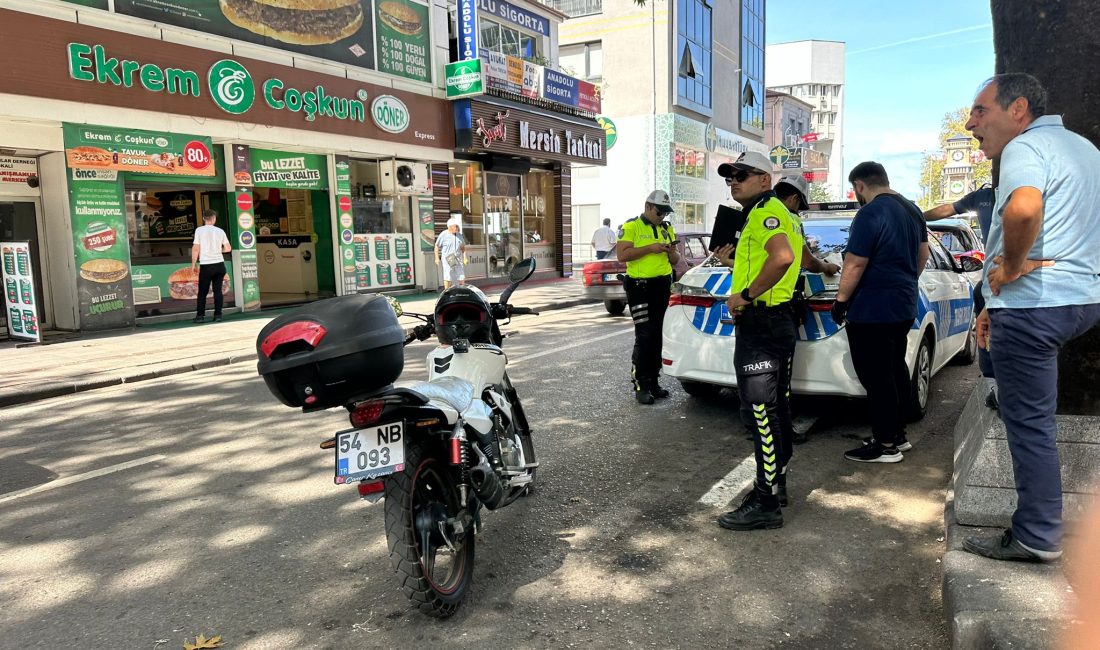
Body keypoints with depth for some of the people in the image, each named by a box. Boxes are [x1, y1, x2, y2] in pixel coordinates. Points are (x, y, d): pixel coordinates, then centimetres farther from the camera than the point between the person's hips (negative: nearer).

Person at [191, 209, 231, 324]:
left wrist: (193, 263, 2)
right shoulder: (220, 231, 5)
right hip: (219, 264, 2)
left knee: (202, 292, 5)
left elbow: (195, 248, -6)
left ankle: (200, 316, 5)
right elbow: (228, 248, 5)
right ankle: (218, 315, 5)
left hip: (206, 265, -2)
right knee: (218, 290, 6)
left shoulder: (199, 230, -3)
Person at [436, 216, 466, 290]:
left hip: (458, 259, 5)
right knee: (448, 278, -3)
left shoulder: (459, 235, 10)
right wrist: (437, 258, -3)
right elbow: (437, 246, 0)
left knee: (462, 277, 4)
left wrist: (465, 257, 9)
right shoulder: (443, 235, -5)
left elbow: (463, 247, 19)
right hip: (448, 259, -5)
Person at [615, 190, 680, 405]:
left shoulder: (667, 228, 17)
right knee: (644, 336, -11)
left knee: (657, 336, 8)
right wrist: (650, 248, -18)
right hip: (640, 286, -6)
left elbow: (675, 260, 21)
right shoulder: (631, 227, -3)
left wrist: (671, 252, -2)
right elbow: (622, 255, -15)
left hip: (663, 286, 6)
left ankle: (653, 382, 17)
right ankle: (640, 386, -5)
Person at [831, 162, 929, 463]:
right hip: (904, 306, 10)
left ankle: (886, 446, 5)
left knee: (876, 377, -2)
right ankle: (898, 434, 28)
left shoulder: (870, 214, -19)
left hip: (872, 311, -10)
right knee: (895, 369, 18)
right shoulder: (911, 209, 11)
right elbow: (923, 254, 20)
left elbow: (855, 265, -21)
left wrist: (841, 300, -11)